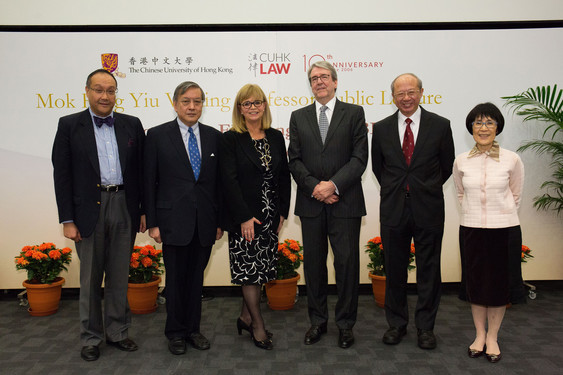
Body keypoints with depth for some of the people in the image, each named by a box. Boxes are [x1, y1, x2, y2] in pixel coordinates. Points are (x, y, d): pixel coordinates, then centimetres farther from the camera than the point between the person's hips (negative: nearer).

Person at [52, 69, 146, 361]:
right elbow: (62, 175, -2)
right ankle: (91, 337, 25)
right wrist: (67, 220, -7)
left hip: (124, 208, 2)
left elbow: (141, 171, 7)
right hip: (88, 209, -2)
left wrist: (144, 210, 3)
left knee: (119, 275, 12)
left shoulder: (132, 125, 6)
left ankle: (117, 332, 27)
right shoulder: (69, 125, 1)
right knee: (90, 277, 9)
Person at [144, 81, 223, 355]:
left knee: (196, 278, 12)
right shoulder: (157, 135, -1)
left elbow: (219, 181, 7)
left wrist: (220, 220, 5)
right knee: (175, 278, 8)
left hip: (204, 222, 3)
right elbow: (149, 181, -2)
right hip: (173, 221, -2)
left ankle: (193, 329, 28)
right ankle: (175, 332, 25)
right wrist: (152, 222, -5)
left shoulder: (214, 136, 6)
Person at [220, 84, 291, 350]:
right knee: (248, 269, 1)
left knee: (261, 268, 11)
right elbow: (229, 181, -11)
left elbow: (284, 176, 10)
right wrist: (244, 217, -16)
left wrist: (282, 211, 3)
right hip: (243, 217, -5)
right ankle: (258, 326, 14)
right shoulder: (231, 139, -5)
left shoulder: (276, 137, 9)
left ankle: (246, 317, 27)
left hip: (270, 216, 5)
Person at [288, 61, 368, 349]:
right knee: (313, 263, 10)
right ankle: (317, 321, 25)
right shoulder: (298, 117, 11)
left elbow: (359, 158, -4)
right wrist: (315, 187, -9)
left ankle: (345, 323, 19)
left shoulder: (354, 113, 4)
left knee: (346, 263, 3)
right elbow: (294, 160, 4)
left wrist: (333, 184, -15)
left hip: (345, 203, -2)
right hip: (311, 203, 3)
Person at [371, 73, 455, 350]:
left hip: (428, 209, -1)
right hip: (393, 209, 1)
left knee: (428, 270, 7)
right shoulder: (381, 128, 4)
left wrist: (427, 189, 12)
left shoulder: (440, 125, 0)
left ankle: (425, 326, 23)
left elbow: (447, 165, 8)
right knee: (394, 269, 10)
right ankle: (397, 324, 25)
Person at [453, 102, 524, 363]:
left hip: (504, 229, -1)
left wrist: (502, 216, 10)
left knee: (499, 282, 8)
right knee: (475, 282, 10)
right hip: (471, 230, 2)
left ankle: (492, 337, 24)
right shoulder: (461, 161, -2)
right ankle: (479, 335, 26)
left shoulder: (512, 160, -7)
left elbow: (516, 196, 6)